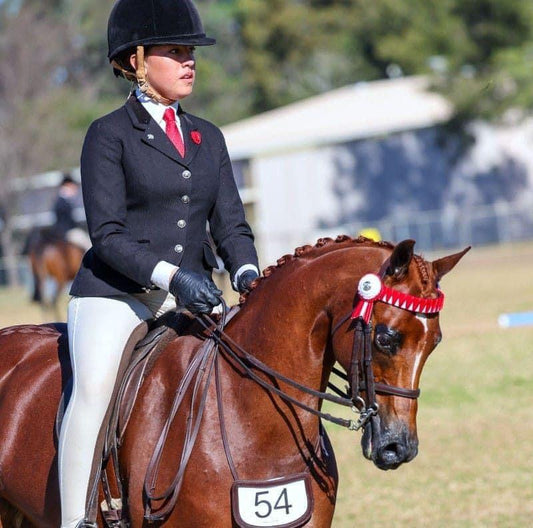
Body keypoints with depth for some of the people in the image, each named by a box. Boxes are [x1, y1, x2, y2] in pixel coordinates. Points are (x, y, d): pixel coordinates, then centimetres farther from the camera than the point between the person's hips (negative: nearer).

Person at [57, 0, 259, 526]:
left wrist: (246, 274, -10)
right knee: (94, 388, -28)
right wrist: (169, 275, -25)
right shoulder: (108, 135, -1)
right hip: (113, 295, -5)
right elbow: (107, 235, -10)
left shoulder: (208, 138, 16)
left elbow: (230, 226, 13)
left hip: (189, 300, 5)